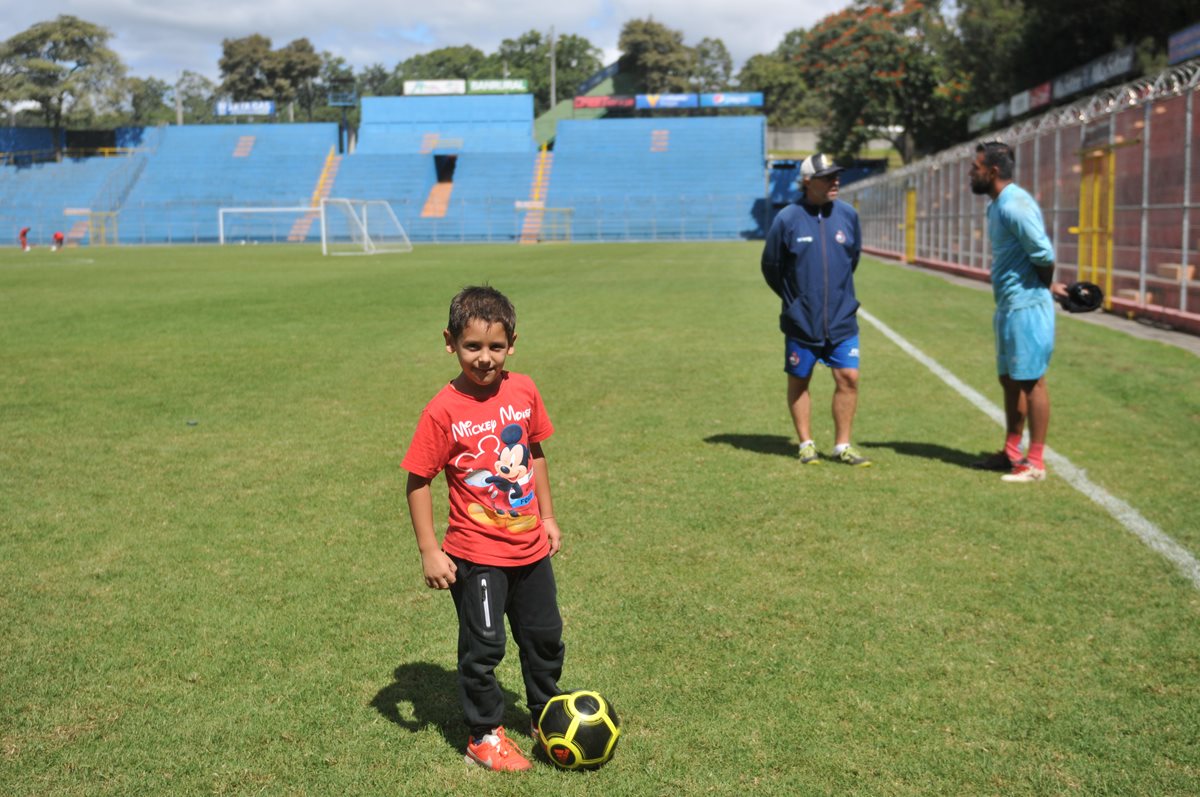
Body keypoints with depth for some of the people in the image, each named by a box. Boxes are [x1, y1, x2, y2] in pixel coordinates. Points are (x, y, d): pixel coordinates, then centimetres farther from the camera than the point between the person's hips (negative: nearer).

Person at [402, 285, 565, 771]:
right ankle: (484, 737, 25)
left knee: (545, 636, 19)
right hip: (476, 555, -5)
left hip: (530, 547, 5)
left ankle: (546, 715, 41)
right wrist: (429, 552, -14)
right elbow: (418, 482, -13)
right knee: (483, 647, 4)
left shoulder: (523, 391, -3)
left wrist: (547, 517, 12)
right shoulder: (444, 411, -17)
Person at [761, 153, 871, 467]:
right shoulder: (787, 219, -9)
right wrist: (794, 299, 9)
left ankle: (842, 445, 11)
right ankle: (806, 444, 22)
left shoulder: (848, 215, 1)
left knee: (848, 377, -2)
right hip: (801, 321, -2)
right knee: (799, 380, 7)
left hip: (842, 320, 2)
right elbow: (771, 266, 2)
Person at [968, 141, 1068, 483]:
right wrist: (1047, 286, 11)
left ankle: (1035, 463, 5)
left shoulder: (1015, 205, -18)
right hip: (1009, 307, 10)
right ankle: (1012, 453, 27)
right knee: (1010, 380, 16)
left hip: (1026, 307, -10)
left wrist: (1044, 287, -5)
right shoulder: (998, 205, 14)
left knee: (1031, 381, -3)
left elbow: (1045, 255, -22)